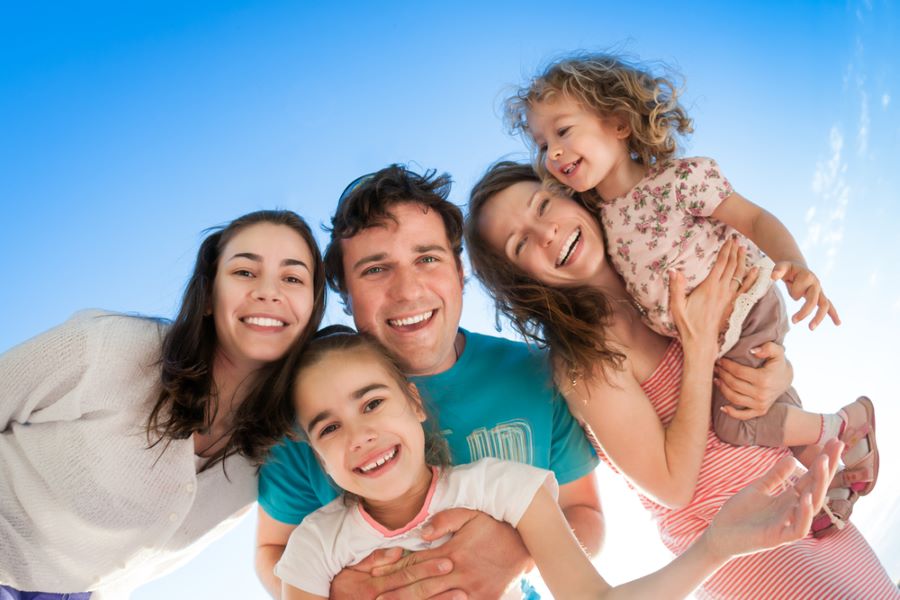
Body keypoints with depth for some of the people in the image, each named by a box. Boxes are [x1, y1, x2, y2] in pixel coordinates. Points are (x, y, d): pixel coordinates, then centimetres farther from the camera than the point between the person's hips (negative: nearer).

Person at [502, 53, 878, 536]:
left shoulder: (680, 179, -23)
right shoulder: (597, 218, -4)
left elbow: (754, 220, -22)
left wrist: (796, 265, -39)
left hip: (747, 316, -7)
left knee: (737, 423, -11)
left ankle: (852, 421, 13)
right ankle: (833, 481, 38)